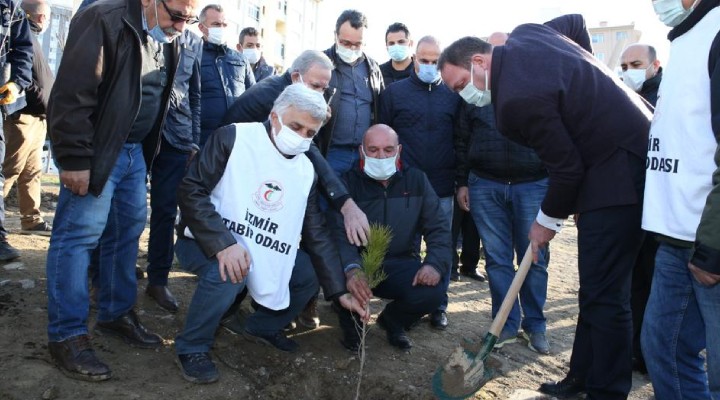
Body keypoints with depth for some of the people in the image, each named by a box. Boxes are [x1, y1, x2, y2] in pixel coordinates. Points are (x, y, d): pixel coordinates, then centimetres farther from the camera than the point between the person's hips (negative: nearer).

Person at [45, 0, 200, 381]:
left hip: (132, 148, 8)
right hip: (95, 148, -8)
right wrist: (74, 159, -23)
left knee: (128, 229, 12)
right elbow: (72, 94, -22)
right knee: (79, 233, -6)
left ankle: (117, 313, 26)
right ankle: (66, 335, 4)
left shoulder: (169, 39, 8)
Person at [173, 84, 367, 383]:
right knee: (229, 270, -36)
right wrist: (224, 244, -36)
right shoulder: (234, 138, -17)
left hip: (262, 250, 6)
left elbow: (317, 234, 2)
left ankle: (263, 327, 24)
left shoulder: (306, 171, 0)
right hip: (206, 242, -6)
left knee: (309, 274, -1)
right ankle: (192, 348, -10)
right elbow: (191, 190, -23)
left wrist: (339, 291, -3)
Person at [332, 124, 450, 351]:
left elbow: (439, 227, 0)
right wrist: (351, 269, -42)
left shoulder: (416, 180, 3)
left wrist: (435, 263, -21)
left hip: (400, 264, 3)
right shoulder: (349, 182, -7)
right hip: (359, 263, -2)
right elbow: (339, 232, -20)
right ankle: (352, 326, 4)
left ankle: (392, 321, 12)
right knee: (340, 278, -35)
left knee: (434, 291, -25)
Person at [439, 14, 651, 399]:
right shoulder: (524, 34, 4)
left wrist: (548, 219, -1)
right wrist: (580, 78, 19)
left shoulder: (517, 99, -24)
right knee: (596, 286, 14)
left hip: (618, 172, -11)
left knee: (603, 294, -5)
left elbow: (567, 168, -18)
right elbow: (576, 23, 23)